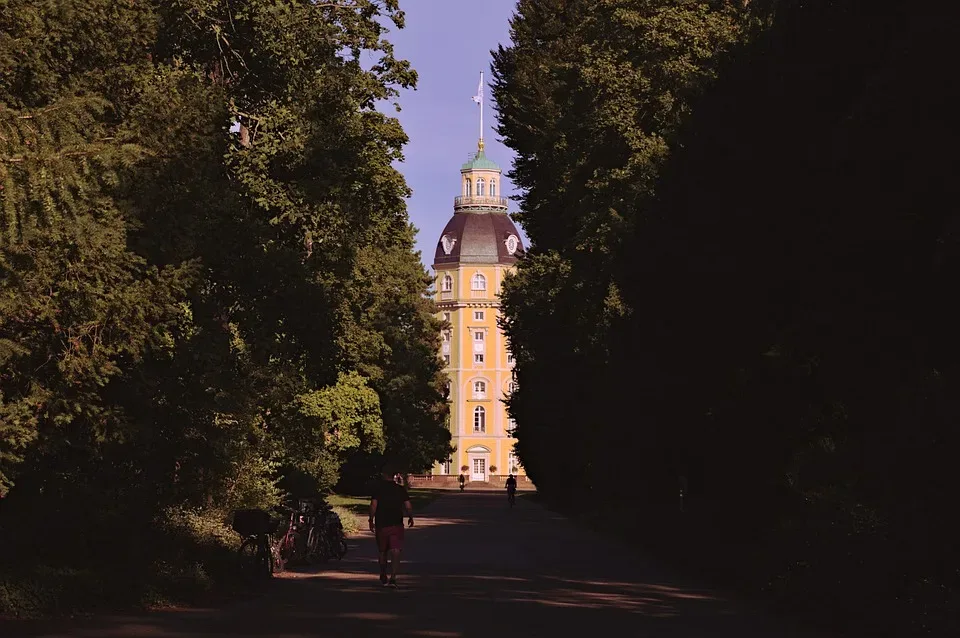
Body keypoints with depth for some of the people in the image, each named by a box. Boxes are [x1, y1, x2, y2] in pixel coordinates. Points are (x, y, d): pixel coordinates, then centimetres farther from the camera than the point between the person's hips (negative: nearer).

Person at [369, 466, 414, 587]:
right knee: (395, 552, -5)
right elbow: (408, 506, -1)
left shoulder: (377, 487, -3)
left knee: (382, 552, 16)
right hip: (397, 525, 0)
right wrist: (410, 518, 16)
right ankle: (393, 578, -22)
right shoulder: (401, 489, 1)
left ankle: (383, 578, 28)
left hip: (381, 525, 0)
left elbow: (373, 505, -11)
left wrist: (371, 520, -3)